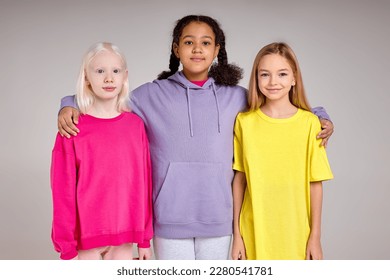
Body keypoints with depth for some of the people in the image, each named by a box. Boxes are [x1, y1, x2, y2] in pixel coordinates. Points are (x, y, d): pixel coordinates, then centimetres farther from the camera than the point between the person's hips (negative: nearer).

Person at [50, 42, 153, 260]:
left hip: (124, 238, 3)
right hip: (87, 237, -2)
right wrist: (67, 248, -5)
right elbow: (63, 191, -6)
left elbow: (143, 182, 4)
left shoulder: (136, 125, 1)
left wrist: (145, 238, 7)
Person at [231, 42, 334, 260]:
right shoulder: (244, 122, -3)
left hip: (296, 234, 0)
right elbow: (239, 179, 1)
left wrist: (315, 236, -1)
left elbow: (316, 184, -2)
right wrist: (237, 234, 3)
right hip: (254, 233, 1)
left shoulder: (309, 123, -6)